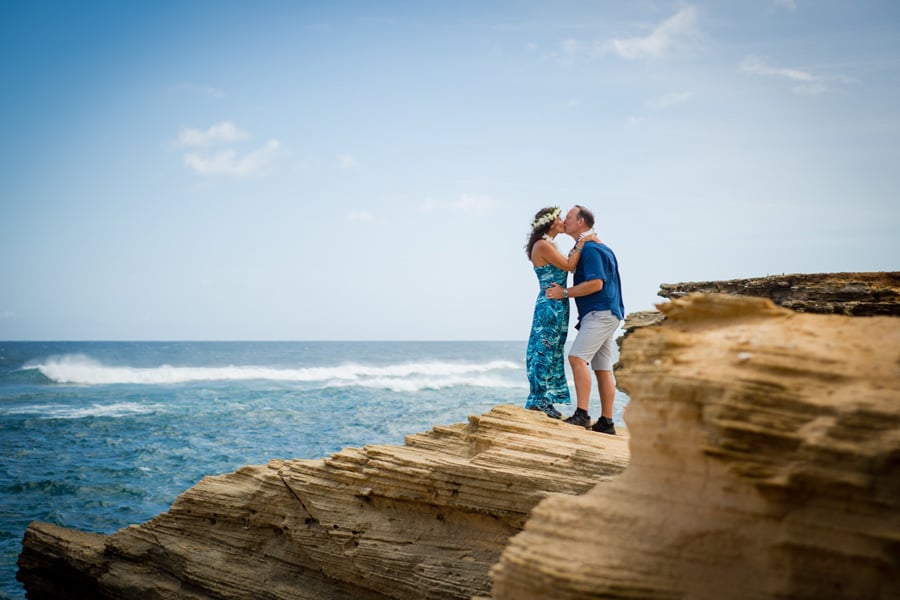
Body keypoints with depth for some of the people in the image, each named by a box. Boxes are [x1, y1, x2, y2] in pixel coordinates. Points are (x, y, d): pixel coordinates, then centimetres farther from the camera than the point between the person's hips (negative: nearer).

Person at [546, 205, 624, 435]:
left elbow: (595, 284, -21)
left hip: (600, 313, -11)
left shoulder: (590, 248, -12)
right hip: (606, 314, 11)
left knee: (577, 357, -20)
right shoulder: (597, 247, 20)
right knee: (602, 368, 8)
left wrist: (564, 293, -14)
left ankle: (582, 414, -25)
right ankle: (606, 422, 9)